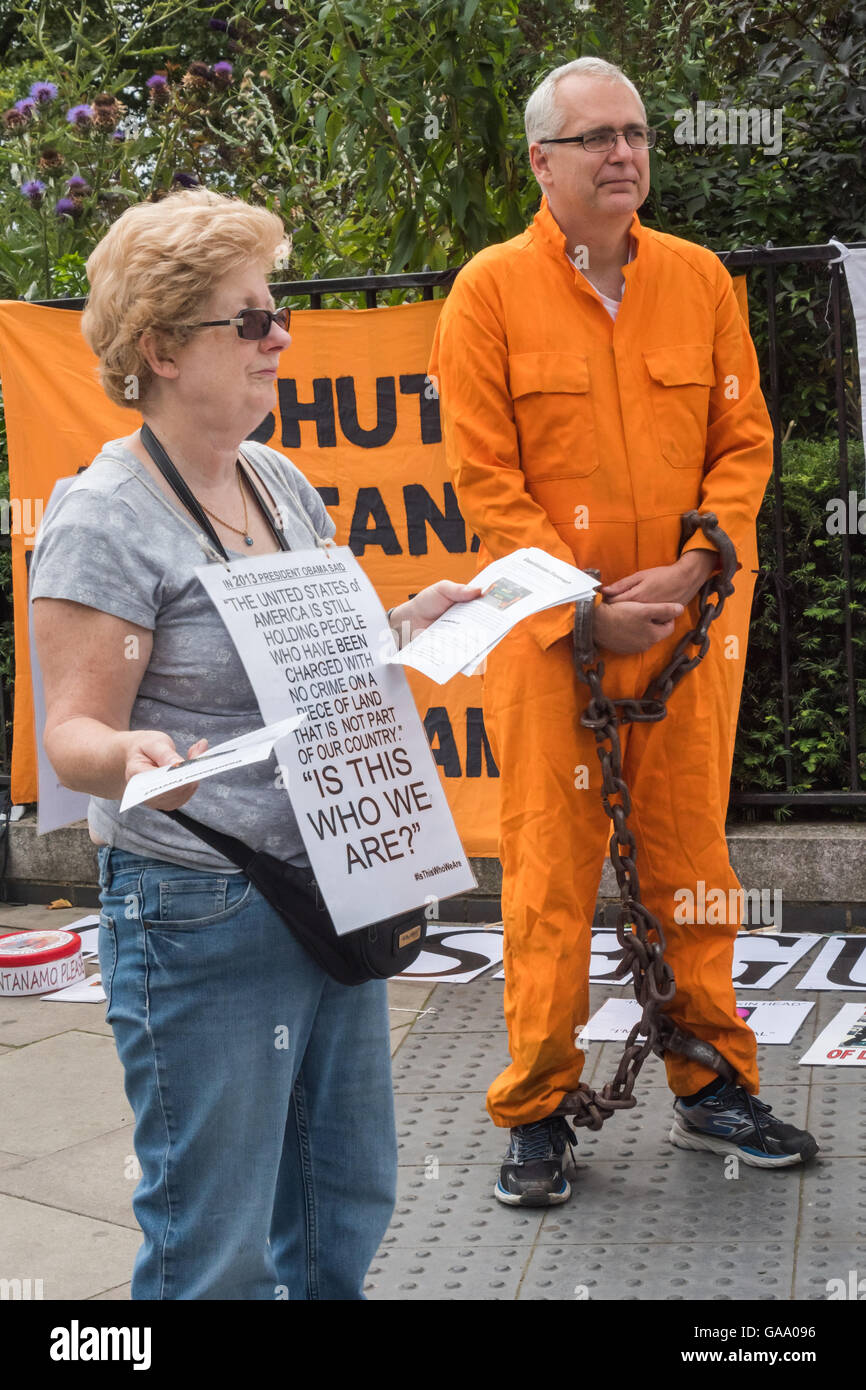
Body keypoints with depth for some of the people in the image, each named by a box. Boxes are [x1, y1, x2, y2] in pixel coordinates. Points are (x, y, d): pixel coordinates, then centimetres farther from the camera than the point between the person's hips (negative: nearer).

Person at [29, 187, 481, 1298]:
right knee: (215, 1250, 2)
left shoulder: (281, 481, 11)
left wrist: (406, 624, 6)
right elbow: (73, 727, -16)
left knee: (347, 1203, 19)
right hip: (198, 916, -8)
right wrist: (130, 755, -37)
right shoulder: (105, 518, -14)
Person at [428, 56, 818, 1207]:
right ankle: (537, 1111, 13)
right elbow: (484, 477, -5)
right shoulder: (493, 289, -1)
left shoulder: (699, 278, 8)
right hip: (551, 630, -3)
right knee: (550, 873, 0)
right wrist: (588, 606, -11)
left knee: (692, 860, 10)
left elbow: (744, 439, 8)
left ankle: (712, 1088, 24)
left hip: (694, 623, 3)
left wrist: (693, 568, -8)